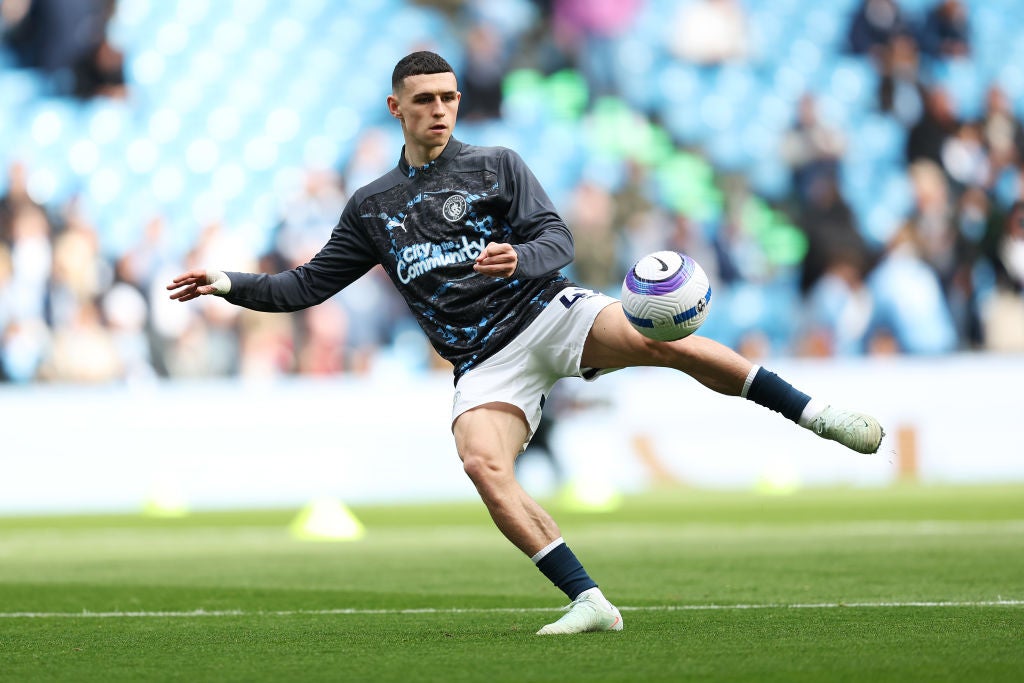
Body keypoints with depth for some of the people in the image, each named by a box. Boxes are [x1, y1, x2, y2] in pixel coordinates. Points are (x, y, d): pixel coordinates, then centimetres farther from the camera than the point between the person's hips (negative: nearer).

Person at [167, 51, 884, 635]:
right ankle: (589, 602, -26)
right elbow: (307, 284, 21)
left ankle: (812, 412, -20)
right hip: (485, 362, 2)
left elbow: (557, 240, -3)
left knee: (659, 337, -30)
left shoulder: (497, 165, 9)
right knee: (483, 464, -28)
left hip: (549, 313, -2)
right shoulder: (372, 206, 17)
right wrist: (231, 285, 7)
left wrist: (521, 258, -26)